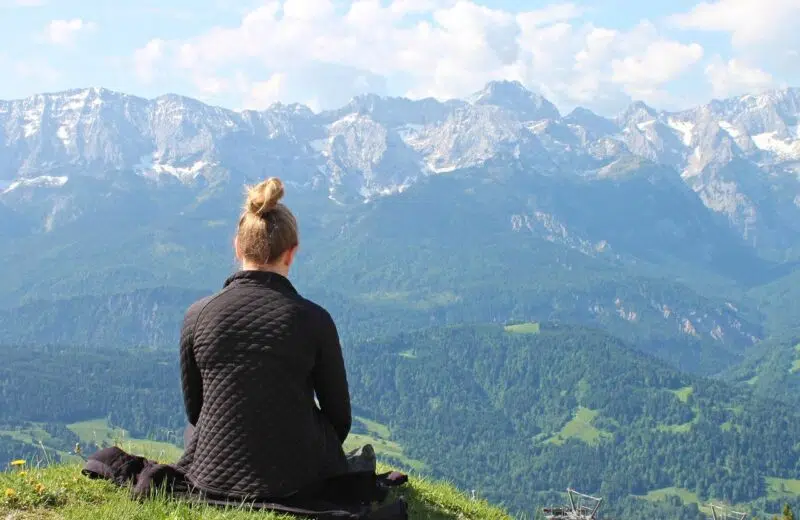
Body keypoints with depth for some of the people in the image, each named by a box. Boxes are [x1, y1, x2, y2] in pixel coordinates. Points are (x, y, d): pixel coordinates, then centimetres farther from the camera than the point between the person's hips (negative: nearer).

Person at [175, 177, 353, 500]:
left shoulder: (198, 315, -12)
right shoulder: (313, 319, -16)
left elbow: (193, 407, 3)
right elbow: (339, 416, -3)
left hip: (213, 478, 0)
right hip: (296, 478, 1)